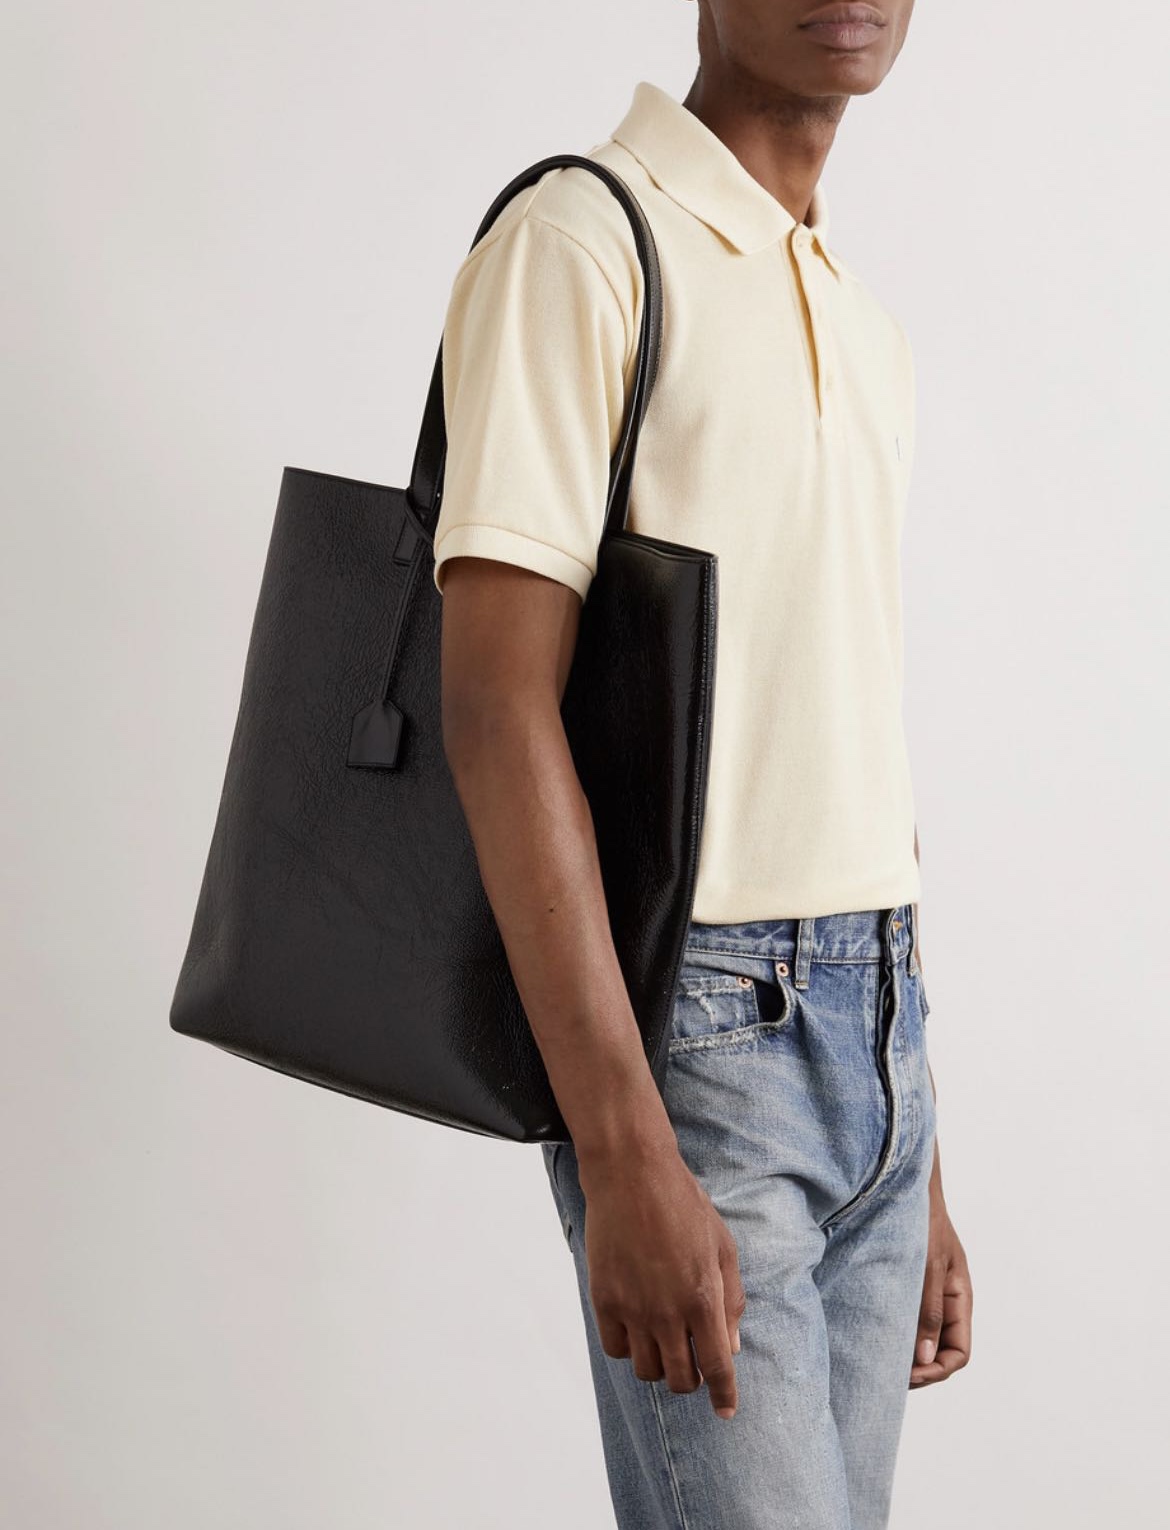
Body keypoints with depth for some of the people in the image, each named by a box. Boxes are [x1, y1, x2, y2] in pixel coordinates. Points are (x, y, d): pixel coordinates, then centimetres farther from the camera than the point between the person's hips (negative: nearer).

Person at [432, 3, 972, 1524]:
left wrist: (921, 1171, 17)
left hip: (877, 1043, 7)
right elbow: (497, 703, -15)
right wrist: (623, 1156, -21)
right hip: (697, 1028, -7)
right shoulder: (580, 239, -6)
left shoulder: (868, 325, 17)